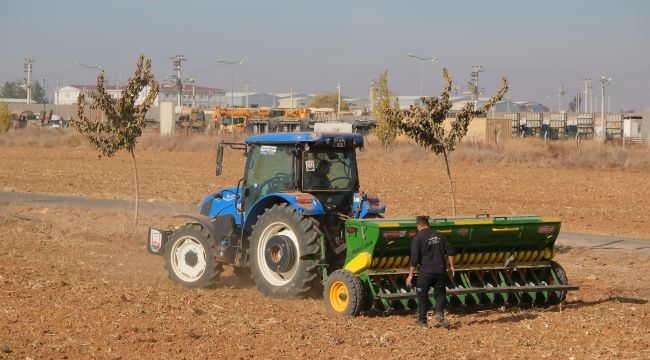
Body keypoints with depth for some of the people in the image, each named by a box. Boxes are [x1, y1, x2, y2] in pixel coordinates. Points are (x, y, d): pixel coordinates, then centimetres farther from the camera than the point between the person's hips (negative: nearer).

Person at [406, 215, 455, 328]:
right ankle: (439, 313, -12)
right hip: (441, 270, 3)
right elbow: (450, 251, 6)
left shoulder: (417, 238, -3)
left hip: (425, 271, -3)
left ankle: (422, 320, 10)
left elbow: (414, 258, -9)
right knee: (440, 293, 13)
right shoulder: (440, 235, 10)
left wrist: (410, 275, -6)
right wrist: (451, 266, 11)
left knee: (422, 294, 9)